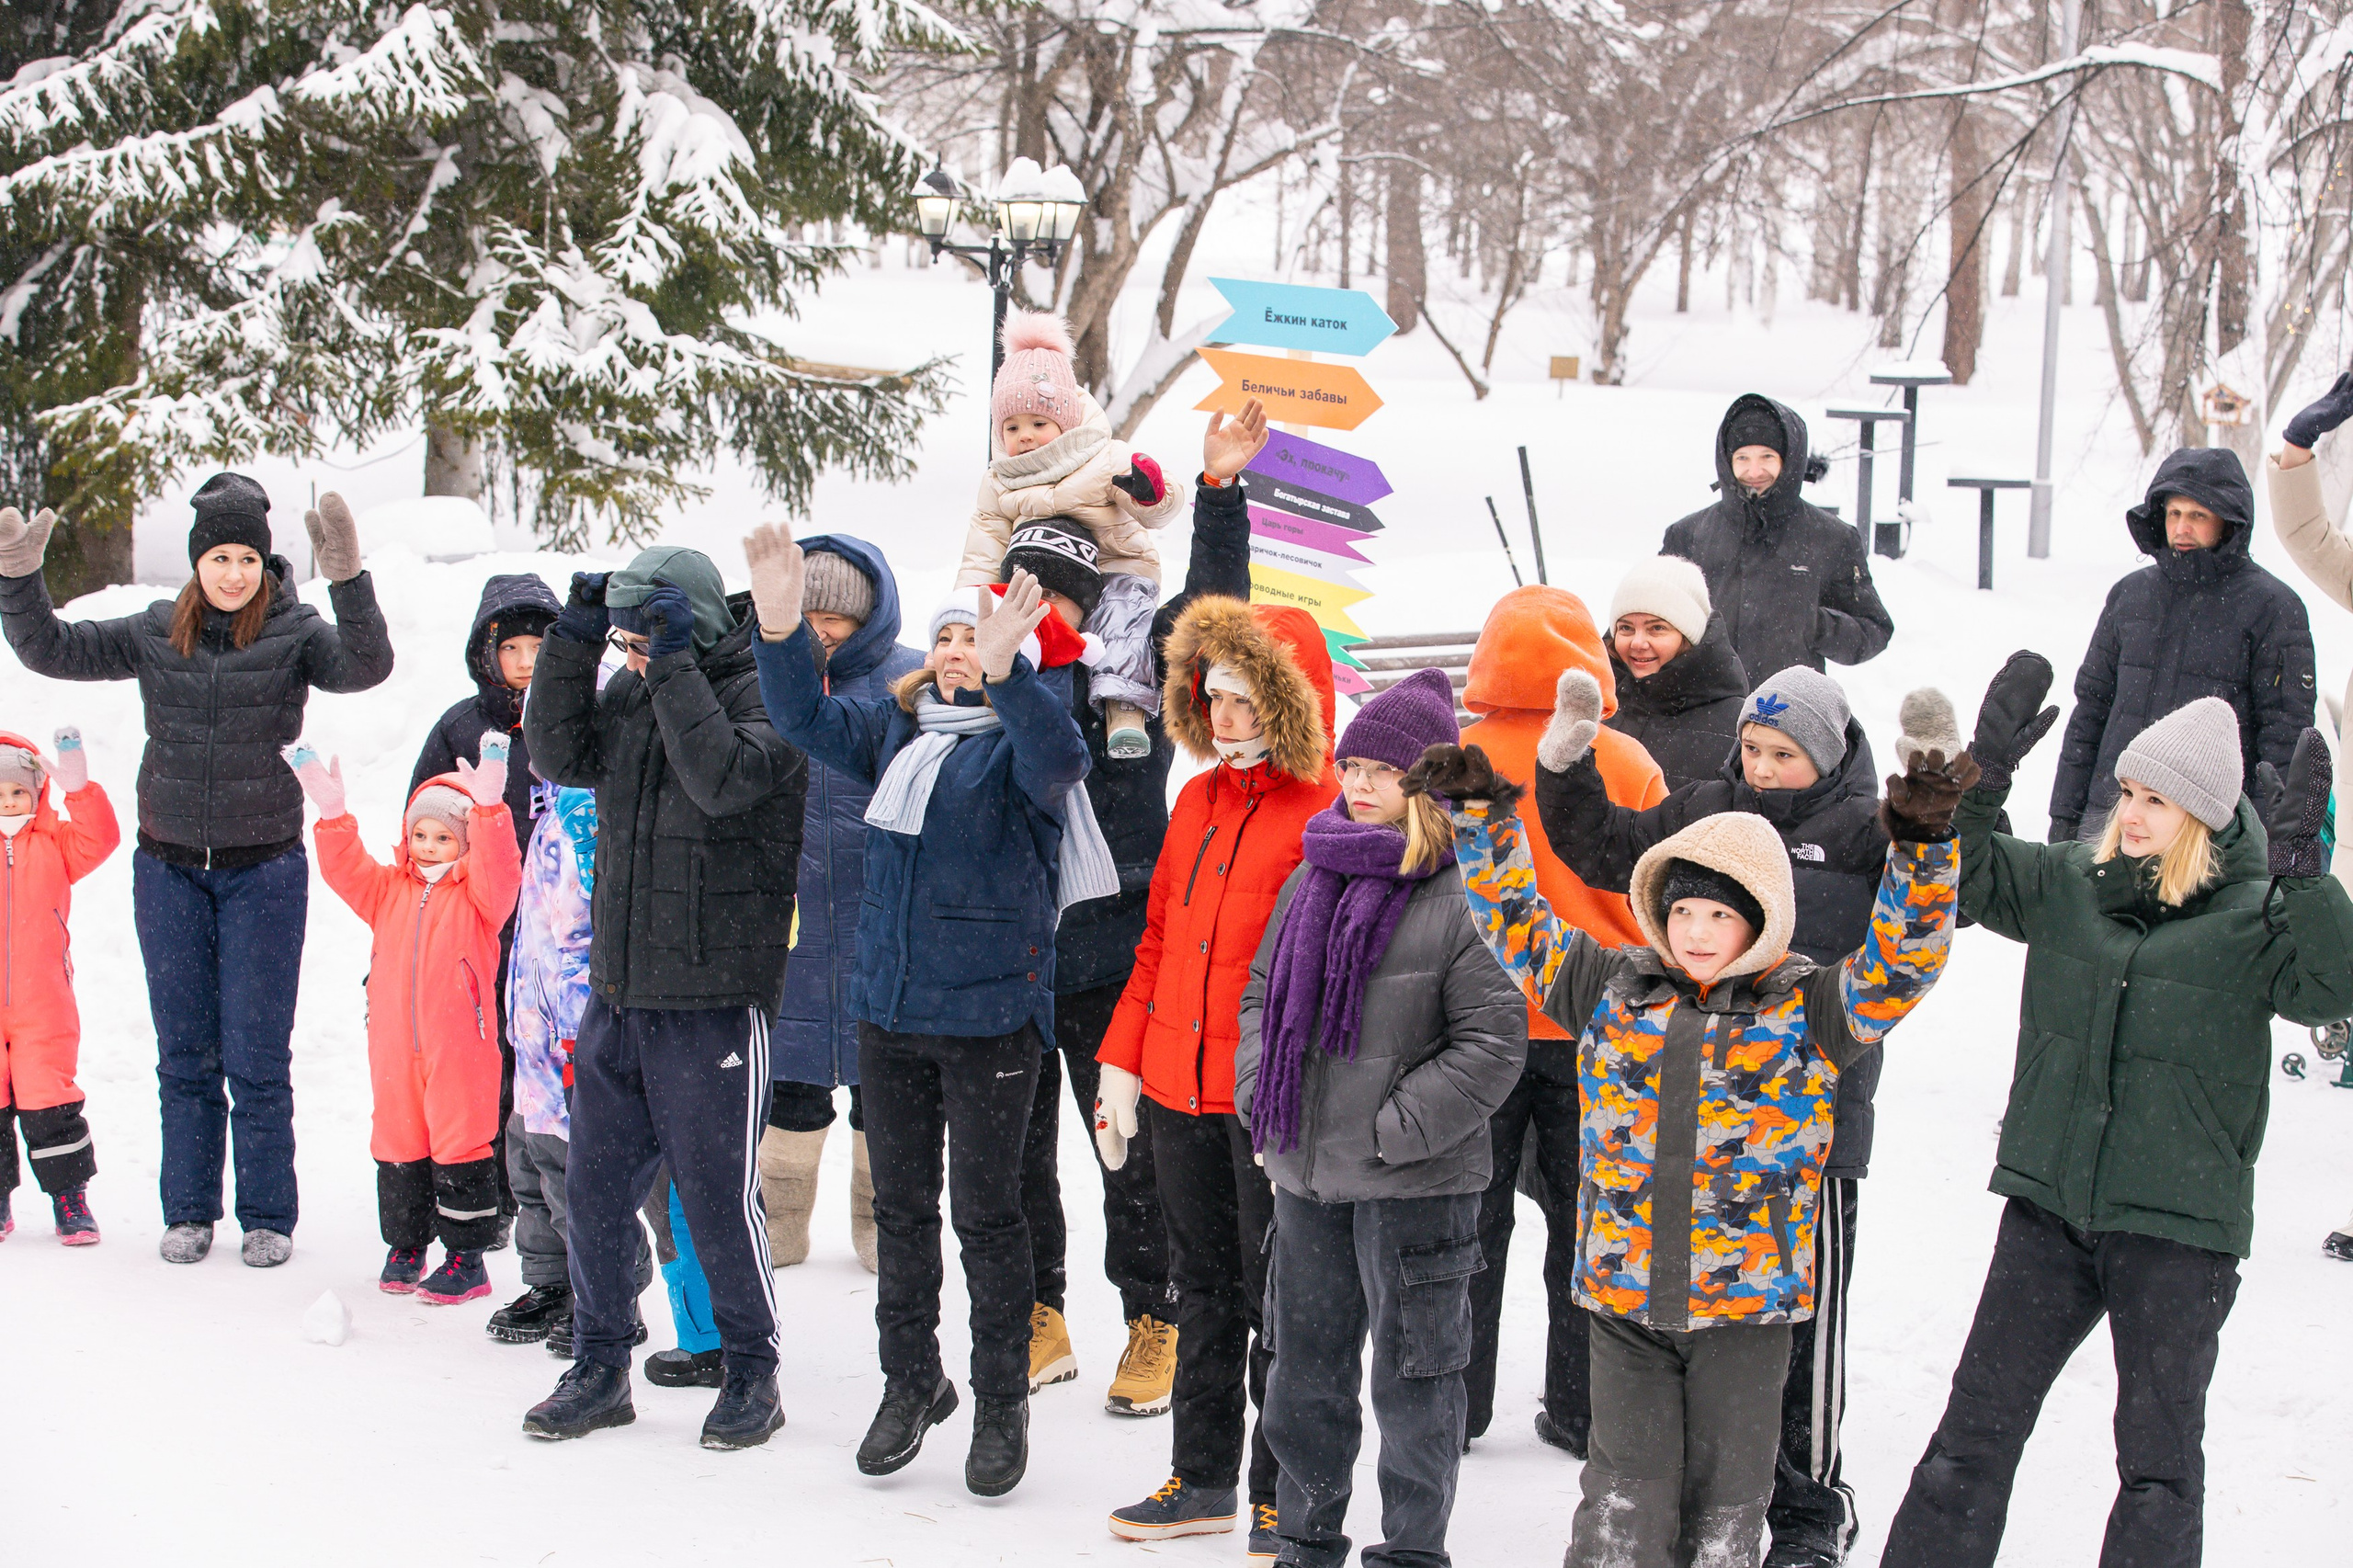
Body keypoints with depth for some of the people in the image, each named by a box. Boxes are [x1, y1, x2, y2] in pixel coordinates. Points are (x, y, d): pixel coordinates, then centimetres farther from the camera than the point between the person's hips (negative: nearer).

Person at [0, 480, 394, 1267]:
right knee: (184, 1054, 9)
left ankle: (267, 1218, 11)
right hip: (170, 869, 3)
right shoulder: (155, 634, 3)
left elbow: (364, 667, -23)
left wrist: (347, 580, -38)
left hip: (263, 870, -3)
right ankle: (189, 1212, 19)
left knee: (257, 1056, 0)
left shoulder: (293, 633, -5)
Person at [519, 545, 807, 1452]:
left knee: (718, 1193, 1)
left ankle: (751, 1374, 17)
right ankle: (600, 1367, 25)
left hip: (714, 1000, -7)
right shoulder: (635, 690, 11)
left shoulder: (760, 693, -11)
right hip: (617, 993, 7)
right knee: (596, 1185, 11)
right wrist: (573, 641, -3)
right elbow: (559, 756, 5)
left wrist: (674, 663, -24)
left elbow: (725, 780, -27)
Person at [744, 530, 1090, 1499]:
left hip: (990, 1012, -5)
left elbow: (1058, 757, -28)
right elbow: (804, 718, 3)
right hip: (888, 1009, 6)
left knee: (986, 1211, 2)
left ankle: (1002, 1405, 14)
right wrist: (781, 626, -15)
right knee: (900, 1204, 14)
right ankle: (909, 1382, 28)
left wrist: (1003, 670, -46)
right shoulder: (894, 734, 11)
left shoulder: (1018, 738, -6)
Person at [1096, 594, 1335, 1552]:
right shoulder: (1198, 800, 11)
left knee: (1275, 1300, 4)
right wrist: (1121, 1061, 11)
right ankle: (1202, 1478, 28)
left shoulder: (1328, 817, -11)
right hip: (1177, 1089, 7)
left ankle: (1282, 1495, 17)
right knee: (1204, 1290, 16)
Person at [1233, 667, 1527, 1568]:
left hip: (1414, 1185, -7)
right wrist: (1260, 1099, 7)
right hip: (1305, 1174, 7)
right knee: (1305, 1368, 16)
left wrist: (1396, 1130, -15)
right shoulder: (1311, 882, 8)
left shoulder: (1460, 897, -13)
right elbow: (1263, 994, 19)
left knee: (1413, 1373, 5)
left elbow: (1494, 1040, -15)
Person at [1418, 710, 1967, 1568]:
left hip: (1747, 1302, -1)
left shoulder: (1810, 1007, -1)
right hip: (1623, 1301, 1)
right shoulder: (1612, 989, 5)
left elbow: (1903, 958, -12)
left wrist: (1921, 844, -25)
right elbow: (1520, 927, 13)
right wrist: (1481, 813, 9)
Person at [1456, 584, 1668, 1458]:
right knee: (1587, 1222, 12)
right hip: (1595, 1028, 0)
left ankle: (1455, 1405, 16)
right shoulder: (1625, 764, -7)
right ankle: (1581, 1411, 17)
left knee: (1471, 1217, 11)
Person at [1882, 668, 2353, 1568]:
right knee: (1977, 1424, 9)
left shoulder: (2253, 919, -8)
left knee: (2159, 1457, 8)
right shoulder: (2068, 885, 5)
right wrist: (1981, 777, -12)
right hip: (2050, 1201, 4)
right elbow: (1962, 878, 5)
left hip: (2180, 1224, -4)